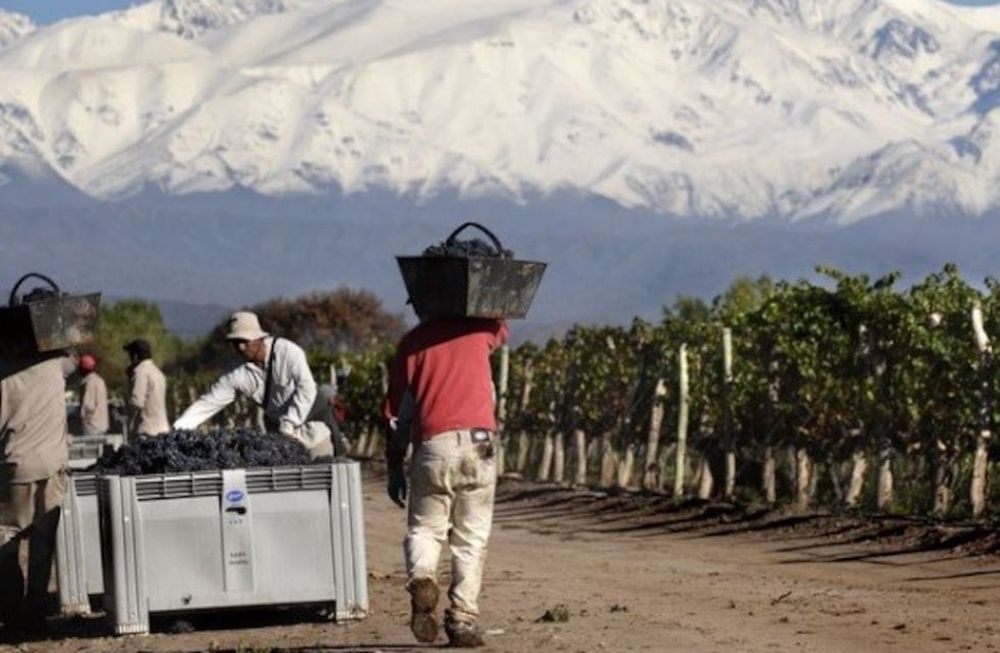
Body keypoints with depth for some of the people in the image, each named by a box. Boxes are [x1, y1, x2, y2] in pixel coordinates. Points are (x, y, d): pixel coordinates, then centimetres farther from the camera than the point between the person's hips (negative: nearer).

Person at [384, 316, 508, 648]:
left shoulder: (412, 342, 10)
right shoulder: (478, 328, 10)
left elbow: (397, 412, 10)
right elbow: (501, 328, 38)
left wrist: (395, 468, 15)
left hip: (432, 445, 0)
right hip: (478, 442, 0)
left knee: (424, 528, 12)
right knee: (471, 538, 7)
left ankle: (421, 577, -18)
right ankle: (464, 619, 0)